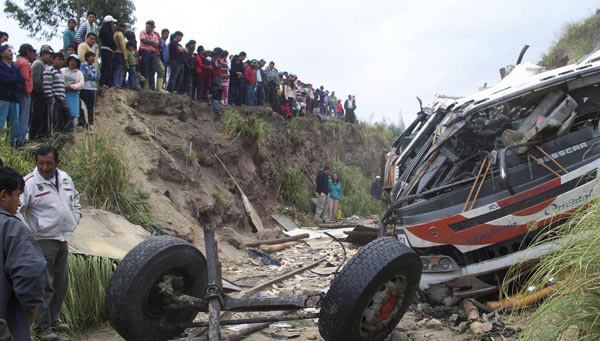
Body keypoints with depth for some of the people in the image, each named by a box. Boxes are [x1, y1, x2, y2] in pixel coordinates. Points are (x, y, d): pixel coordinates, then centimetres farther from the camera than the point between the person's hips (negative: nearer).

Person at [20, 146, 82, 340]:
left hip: (63, 239, 7)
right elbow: (15, 208, -17)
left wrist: (75, 219, 16)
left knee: (61, 284, 15)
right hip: (43, 240, -7)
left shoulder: (65, 179, 8)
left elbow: (75, 199, 26)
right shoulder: (30, 183, -13)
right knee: (45, 286, -2)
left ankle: (53, 320, 30)